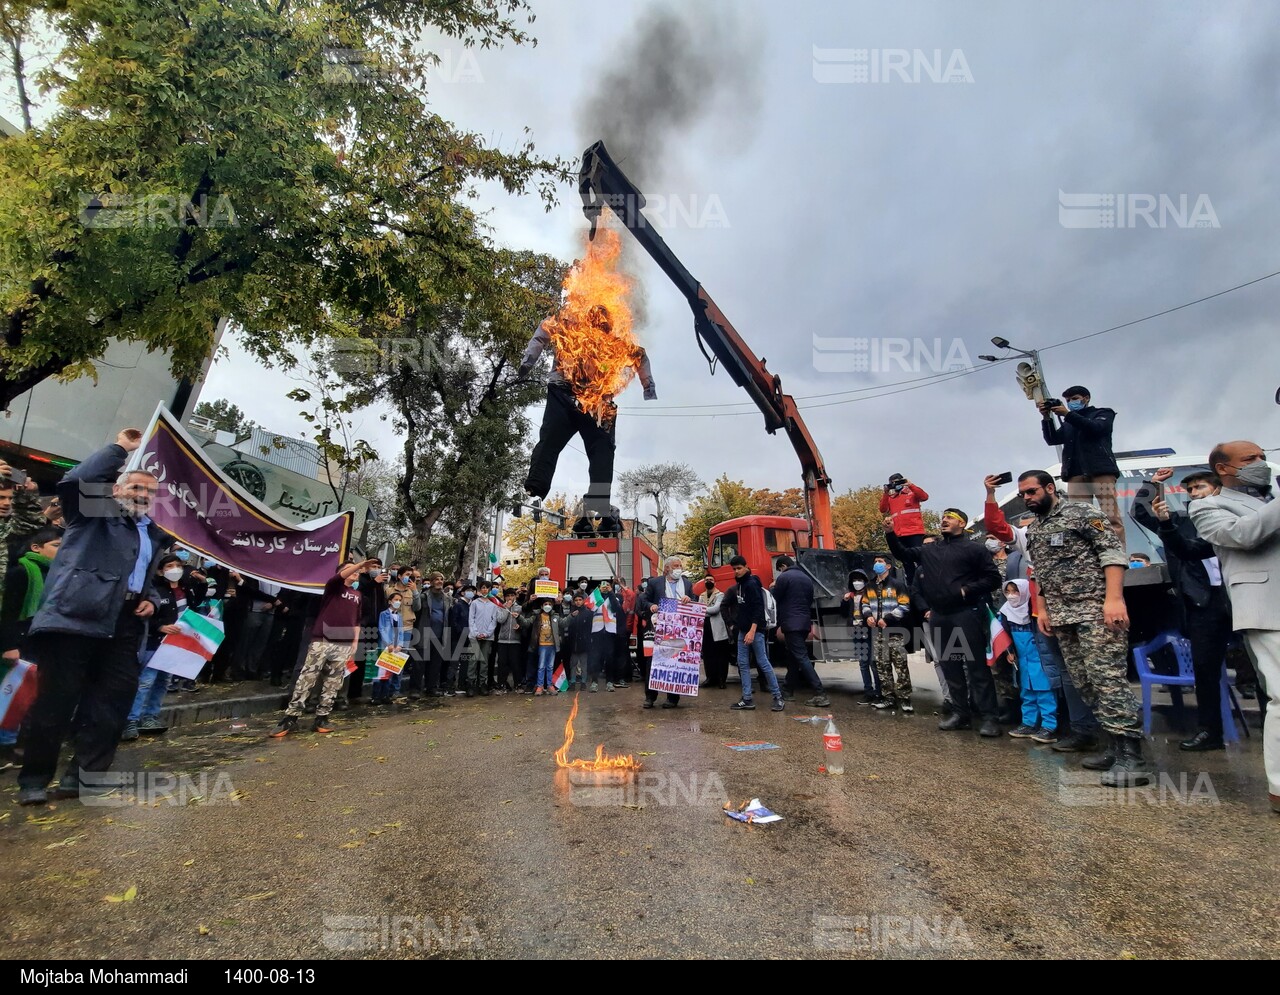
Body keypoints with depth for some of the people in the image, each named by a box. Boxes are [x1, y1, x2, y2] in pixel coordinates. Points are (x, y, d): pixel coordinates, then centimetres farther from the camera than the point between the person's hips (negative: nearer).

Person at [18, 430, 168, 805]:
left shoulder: (155, 534, 21)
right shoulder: (94, 513, 5)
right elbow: (74, 482, -17)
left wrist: (149, 600, 11)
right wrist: (119, 448, -13)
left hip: (124, 622, 6)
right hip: (76, 615, -6)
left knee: (112, 699, 5)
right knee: (57, 699, 0)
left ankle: (85, 775, 14)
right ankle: (34, 779, 14)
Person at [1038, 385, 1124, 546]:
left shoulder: (1103, 413, 18)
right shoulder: (1068, 424, 30)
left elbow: (1096, 428, -4)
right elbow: (1052, 439, 14)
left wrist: (1067, 414, -9)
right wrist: (1046, 418, 2)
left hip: (1101, 470, -3)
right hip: (1076, 473, 3)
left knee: (1111, 517, -13)